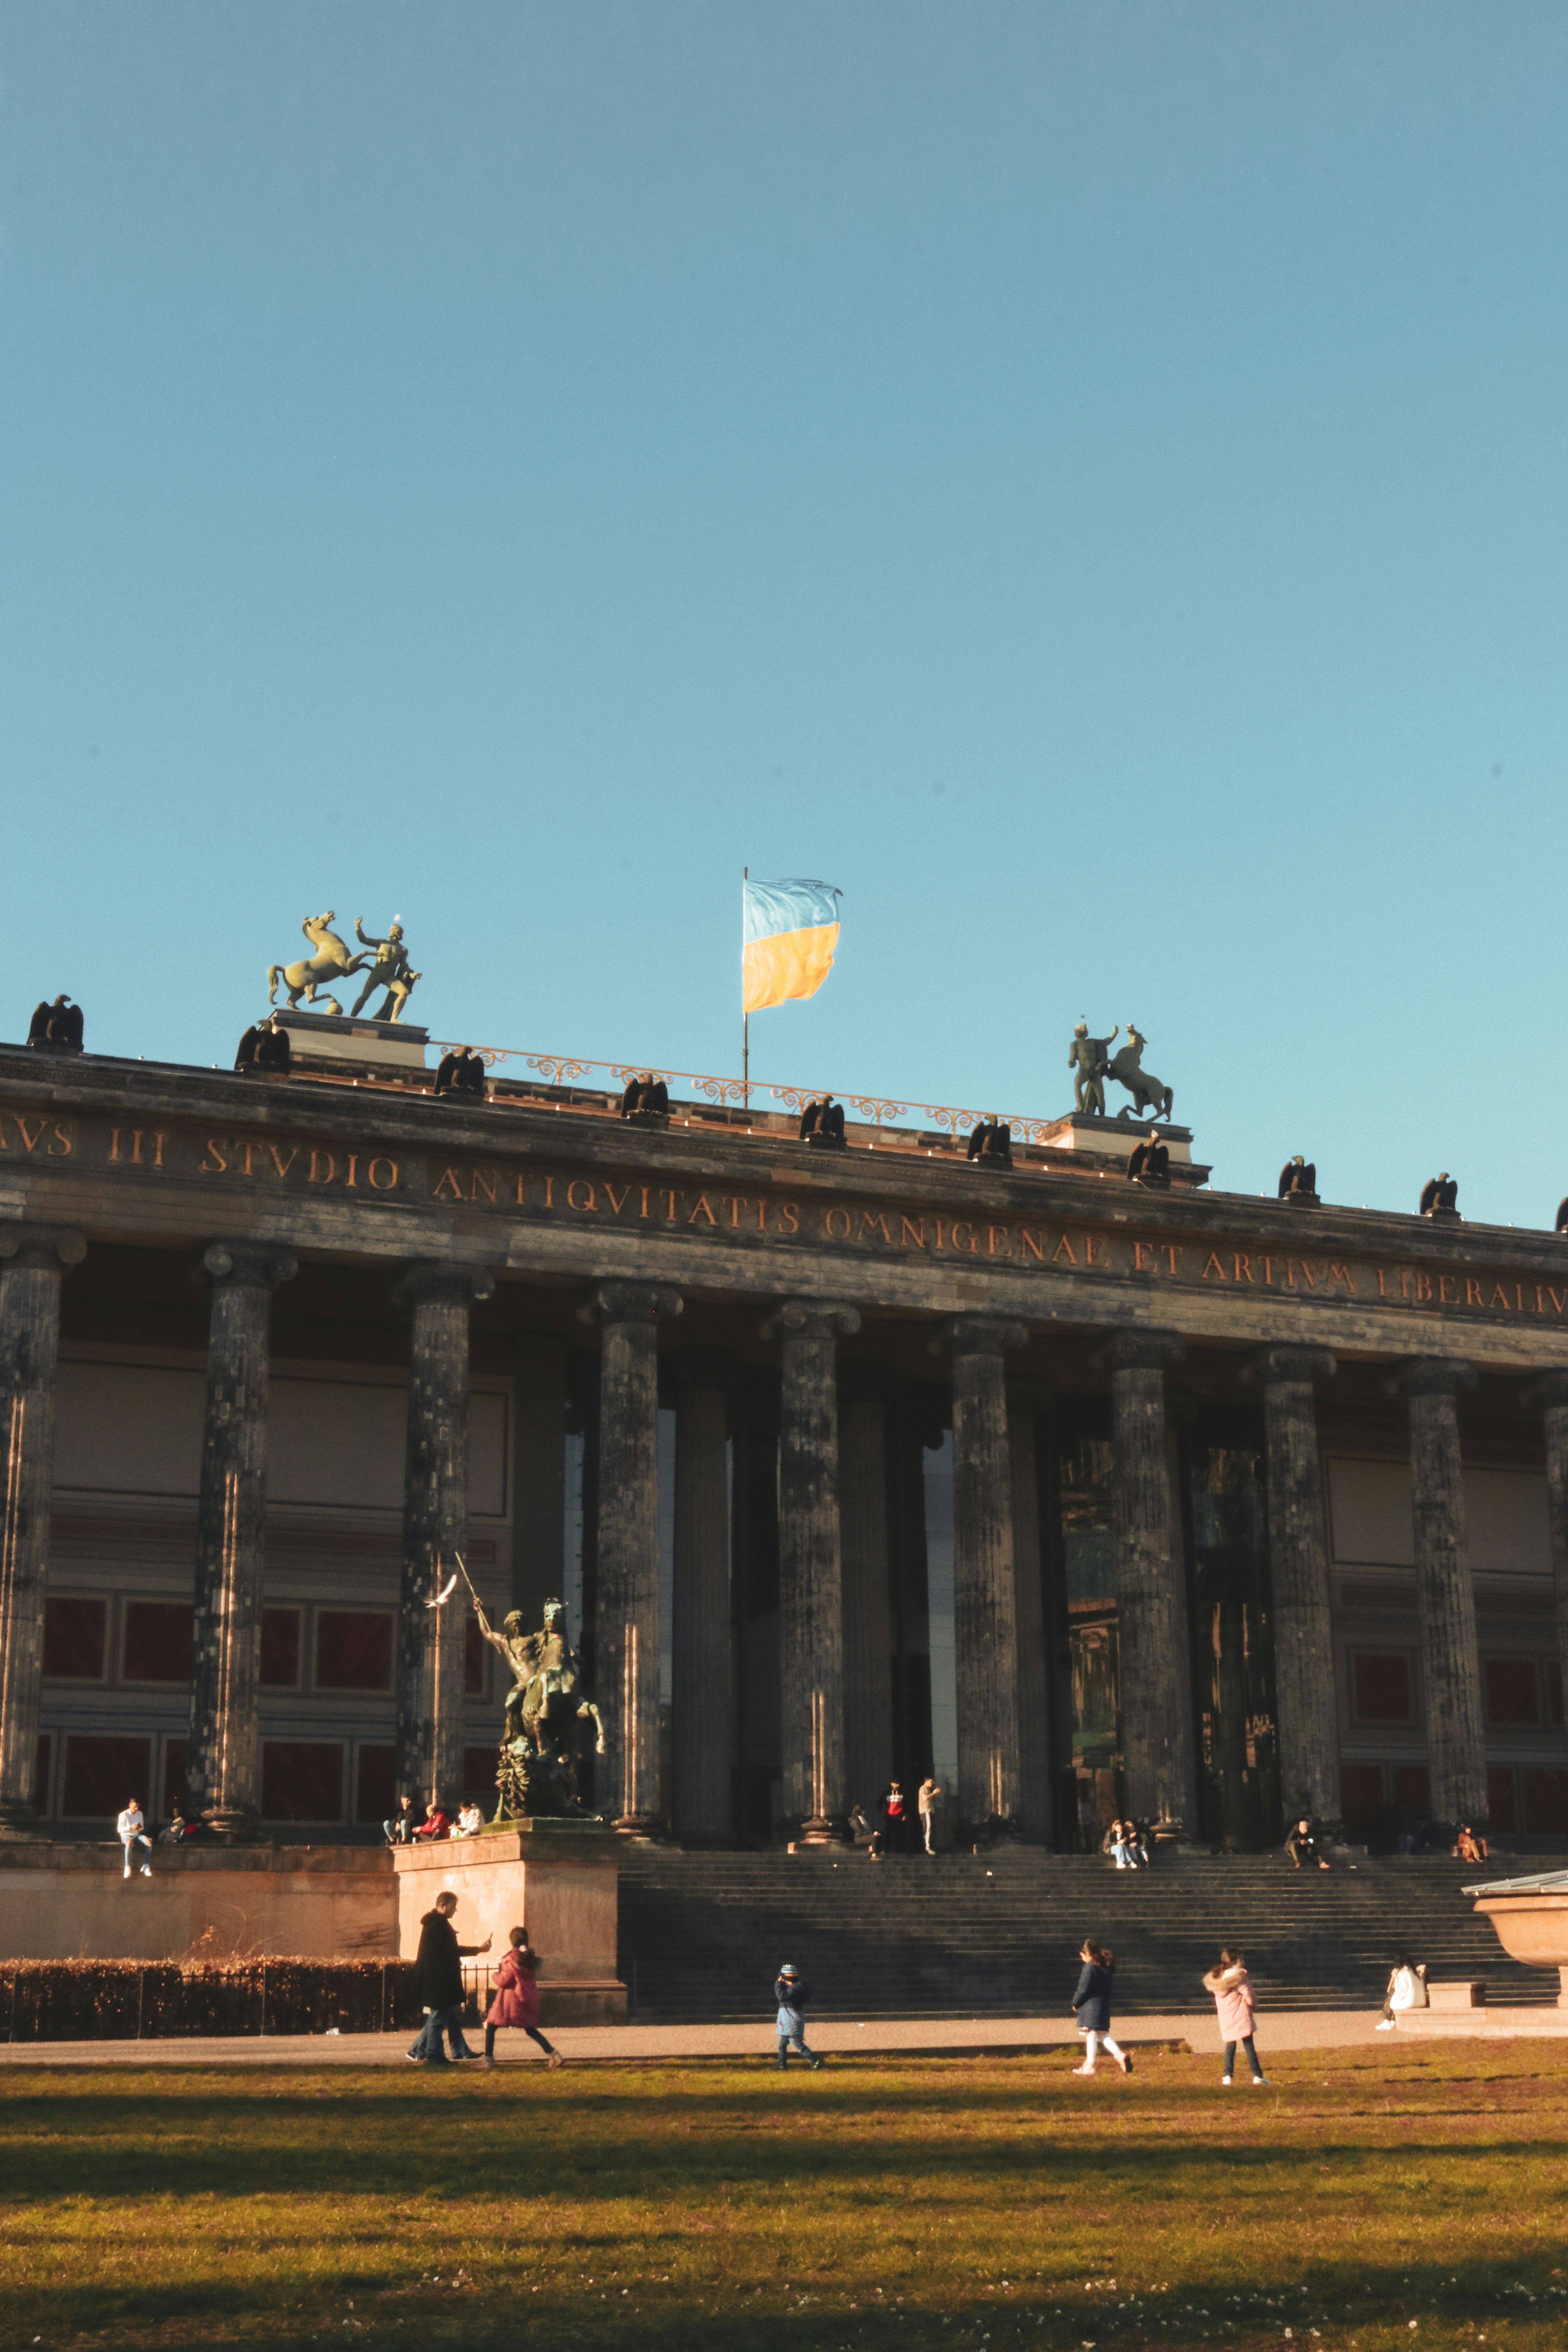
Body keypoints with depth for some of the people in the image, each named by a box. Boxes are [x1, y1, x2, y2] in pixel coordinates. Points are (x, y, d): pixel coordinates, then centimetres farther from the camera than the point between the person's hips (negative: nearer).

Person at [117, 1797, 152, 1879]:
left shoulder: (140, 1814, 12)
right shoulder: (124, 1815, -5)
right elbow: (119, 1829, -9)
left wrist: (140, 1828, -6)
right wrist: (130, 1828, -21)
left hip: (137, 1835, 5)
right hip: (126, 1835, -5)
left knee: (149, 1842, -27)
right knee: (129, 1843, -43)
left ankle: (146, 1867, -23)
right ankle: (128, 1868, -42)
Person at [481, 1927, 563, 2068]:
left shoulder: (512, 1959, -14)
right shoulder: (532, 1957, 5)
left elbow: (503, 1981, -16)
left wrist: (496, 1975, 7)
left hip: (511, 1999, -6)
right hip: (529, 1997, 6)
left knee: (491, 2025, 6)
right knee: (530, 2029, 17)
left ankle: (488, 2058, 1)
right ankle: (552, 2052, 4)